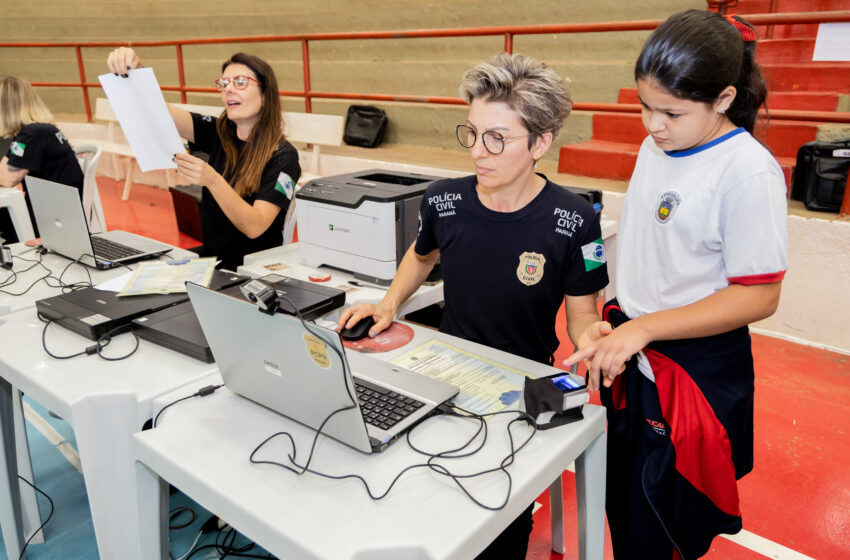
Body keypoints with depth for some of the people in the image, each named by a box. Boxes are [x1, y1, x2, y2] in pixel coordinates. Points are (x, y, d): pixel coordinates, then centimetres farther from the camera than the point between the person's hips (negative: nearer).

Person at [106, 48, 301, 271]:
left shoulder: (283, 156, -12)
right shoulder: (219, 134, 4)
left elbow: (255, 227, -22)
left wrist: (213, 181, -34)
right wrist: (134, 71, -25)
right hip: (212, 255, 5)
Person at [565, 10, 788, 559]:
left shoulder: (749, 173, -21)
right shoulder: (658, 146, 2)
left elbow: (759, 296, -20)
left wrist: (643, 328, -23)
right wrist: (617, 320, 9)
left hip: (695, 370, -7)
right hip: (632, 356, 7)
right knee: (622, 506, 23)